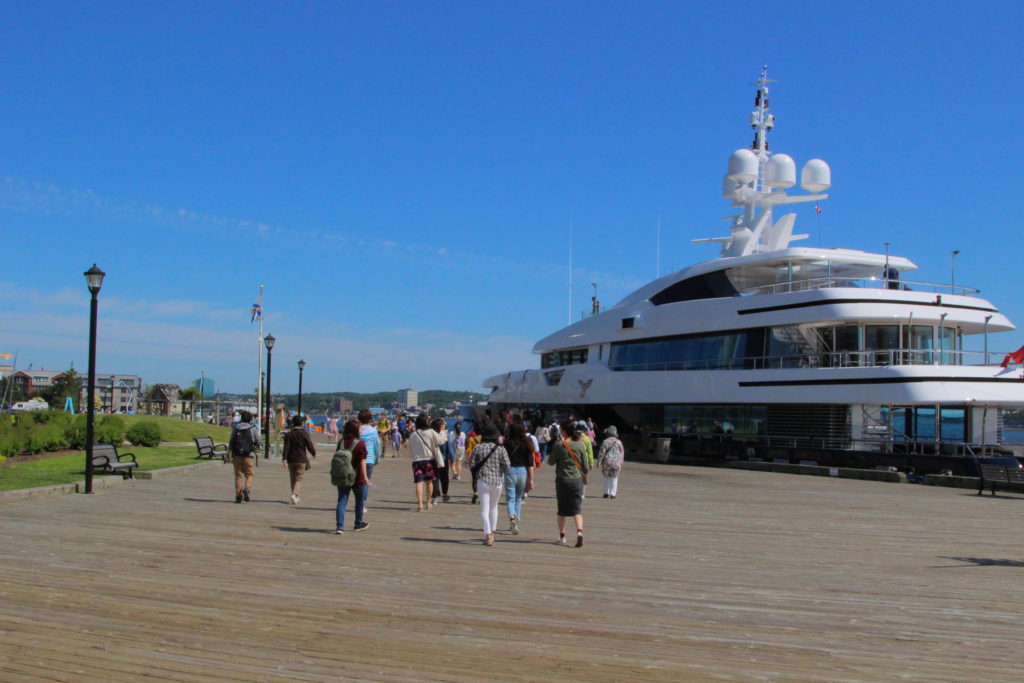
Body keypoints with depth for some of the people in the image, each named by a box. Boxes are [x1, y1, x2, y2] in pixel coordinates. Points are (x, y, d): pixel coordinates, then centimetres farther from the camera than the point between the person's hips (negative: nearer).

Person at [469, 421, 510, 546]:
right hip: (497, 481, 1)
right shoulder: (500, 448, -5)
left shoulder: (478, 448, -5)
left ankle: (488, 535, -13)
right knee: (494, 507, 20)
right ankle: (492, 533, 28)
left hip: (483, 481, -1)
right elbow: (506, 466, -8)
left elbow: (472, 466, -4)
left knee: (484, 510, 0)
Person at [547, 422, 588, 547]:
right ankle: (579, 531, -20)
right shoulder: (580, 445, -1)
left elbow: (551, 462, -2)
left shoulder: (559, 445, -9)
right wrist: (585, 476, 24)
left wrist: (551, 452, 16)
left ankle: (562, 537, 16)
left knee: (562, 510, 11)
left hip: (562, 480, -1)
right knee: (577, 509, 2)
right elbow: (585, 466, 4)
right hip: (577, 479, 1)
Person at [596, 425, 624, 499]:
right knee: (614, 478, 9)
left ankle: (606, 493, 13)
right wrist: (621, 463, 18)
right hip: (617, 463, 2)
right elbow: (622, 453, 9)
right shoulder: (619, 442, 5)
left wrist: (599, 462, -3)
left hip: (607, 462, -2)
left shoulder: (605, 442, -6)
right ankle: (612, 493, 2)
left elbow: (601, 453, -9)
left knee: (607, 477, 14)